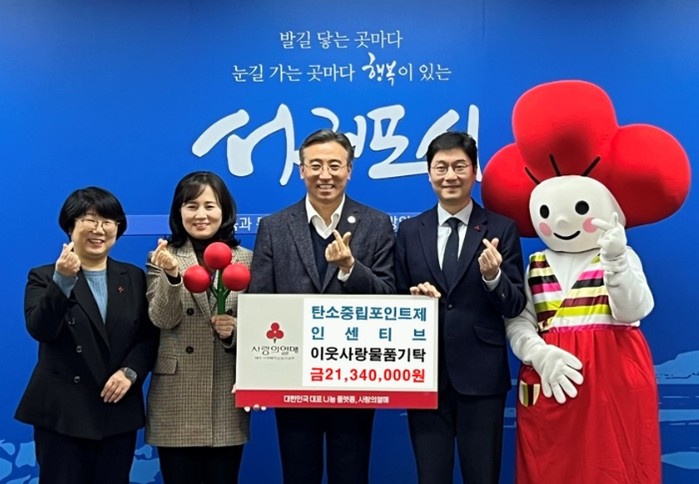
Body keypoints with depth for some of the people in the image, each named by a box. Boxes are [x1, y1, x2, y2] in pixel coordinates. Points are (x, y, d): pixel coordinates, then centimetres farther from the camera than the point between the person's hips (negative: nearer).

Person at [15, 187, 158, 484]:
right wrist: (63, 280, -27)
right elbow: (39, 330, -16)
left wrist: (130, 372, -11)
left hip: (119, 412, 3)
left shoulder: (134, 278, 9)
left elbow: (149, 336, 5)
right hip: (63, 413, -2)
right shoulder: (44, 276, 1)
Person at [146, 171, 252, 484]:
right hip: (177, 399, -1)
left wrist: (236, 330, -14)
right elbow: (162, 320, -9)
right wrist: (172, 275, -25)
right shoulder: (163, 258, 3)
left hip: (227, 398, 1)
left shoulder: (246, 260, 6)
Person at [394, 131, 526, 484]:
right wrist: (414, 298, -12)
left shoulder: (502, 229, 0)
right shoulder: (409, 231, 7)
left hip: (481, 374, -1)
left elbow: (515, 306, -4)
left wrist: (492, 277, -22)